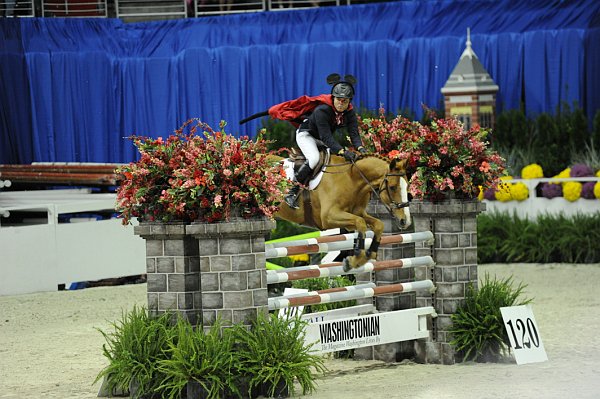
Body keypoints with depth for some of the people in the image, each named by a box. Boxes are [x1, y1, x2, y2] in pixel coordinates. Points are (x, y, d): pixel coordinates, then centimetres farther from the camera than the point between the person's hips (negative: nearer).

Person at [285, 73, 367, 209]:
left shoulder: (350, 113, -15)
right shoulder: (321, 111, -35)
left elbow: (354, 133, -22)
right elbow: (326, 137, -41)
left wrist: (360, 148, -44)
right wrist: (343, 151, -53)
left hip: (324, 139, 7)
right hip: (306, 134, -7)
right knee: (314, 158, -33)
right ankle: (292, 192, -25)